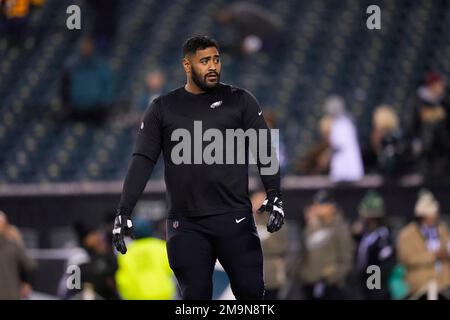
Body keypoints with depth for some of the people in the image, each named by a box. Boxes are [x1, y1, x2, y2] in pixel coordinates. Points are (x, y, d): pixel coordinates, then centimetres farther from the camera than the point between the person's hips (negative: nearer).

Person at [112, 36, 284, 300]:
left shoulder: (240, 101, 6)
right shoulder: (163, 108, 8)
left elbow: (264, 151, 3)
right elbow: (143, 160, 5)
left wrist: (274, 196, -10)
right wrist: (124, 213, -2)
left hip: (234, 219, -1)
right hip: (186, 226, 1)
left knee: (251, 292, -5)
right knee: (196, 298, 0)